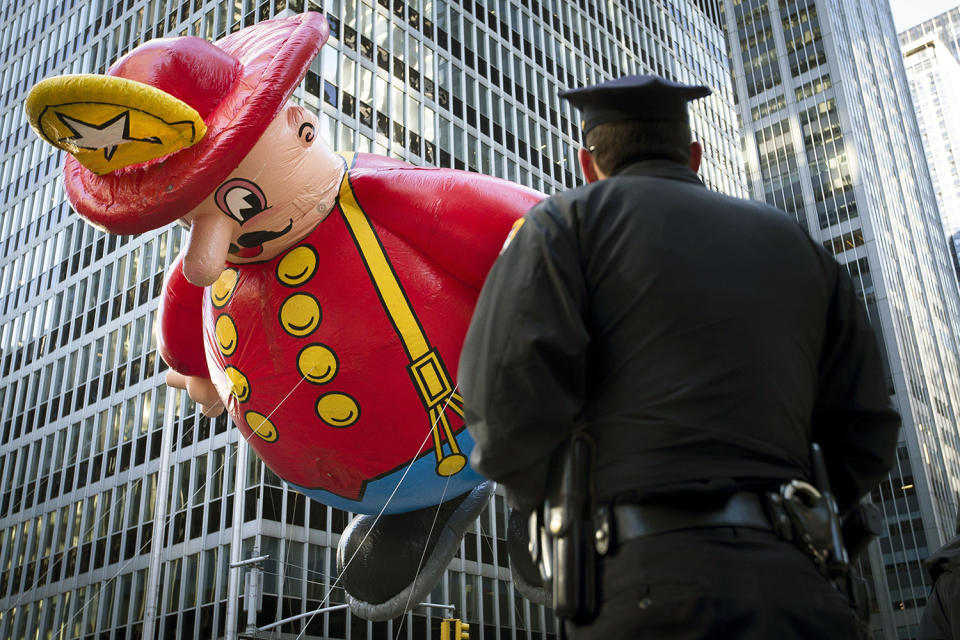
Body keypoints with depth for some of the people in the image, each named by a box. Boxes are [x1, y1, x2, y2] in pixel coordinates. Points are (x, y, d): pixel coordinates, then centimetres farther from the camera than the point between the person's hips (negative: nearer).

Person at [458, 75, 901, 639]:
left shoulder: (570, 218, 8)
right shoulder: (795, 244, 22)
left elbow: (509, 395, -9)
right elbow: (866, 432, 14)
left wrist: (553, 504, 8)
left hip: (651, 584, -4)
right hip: (798, 590, 5)